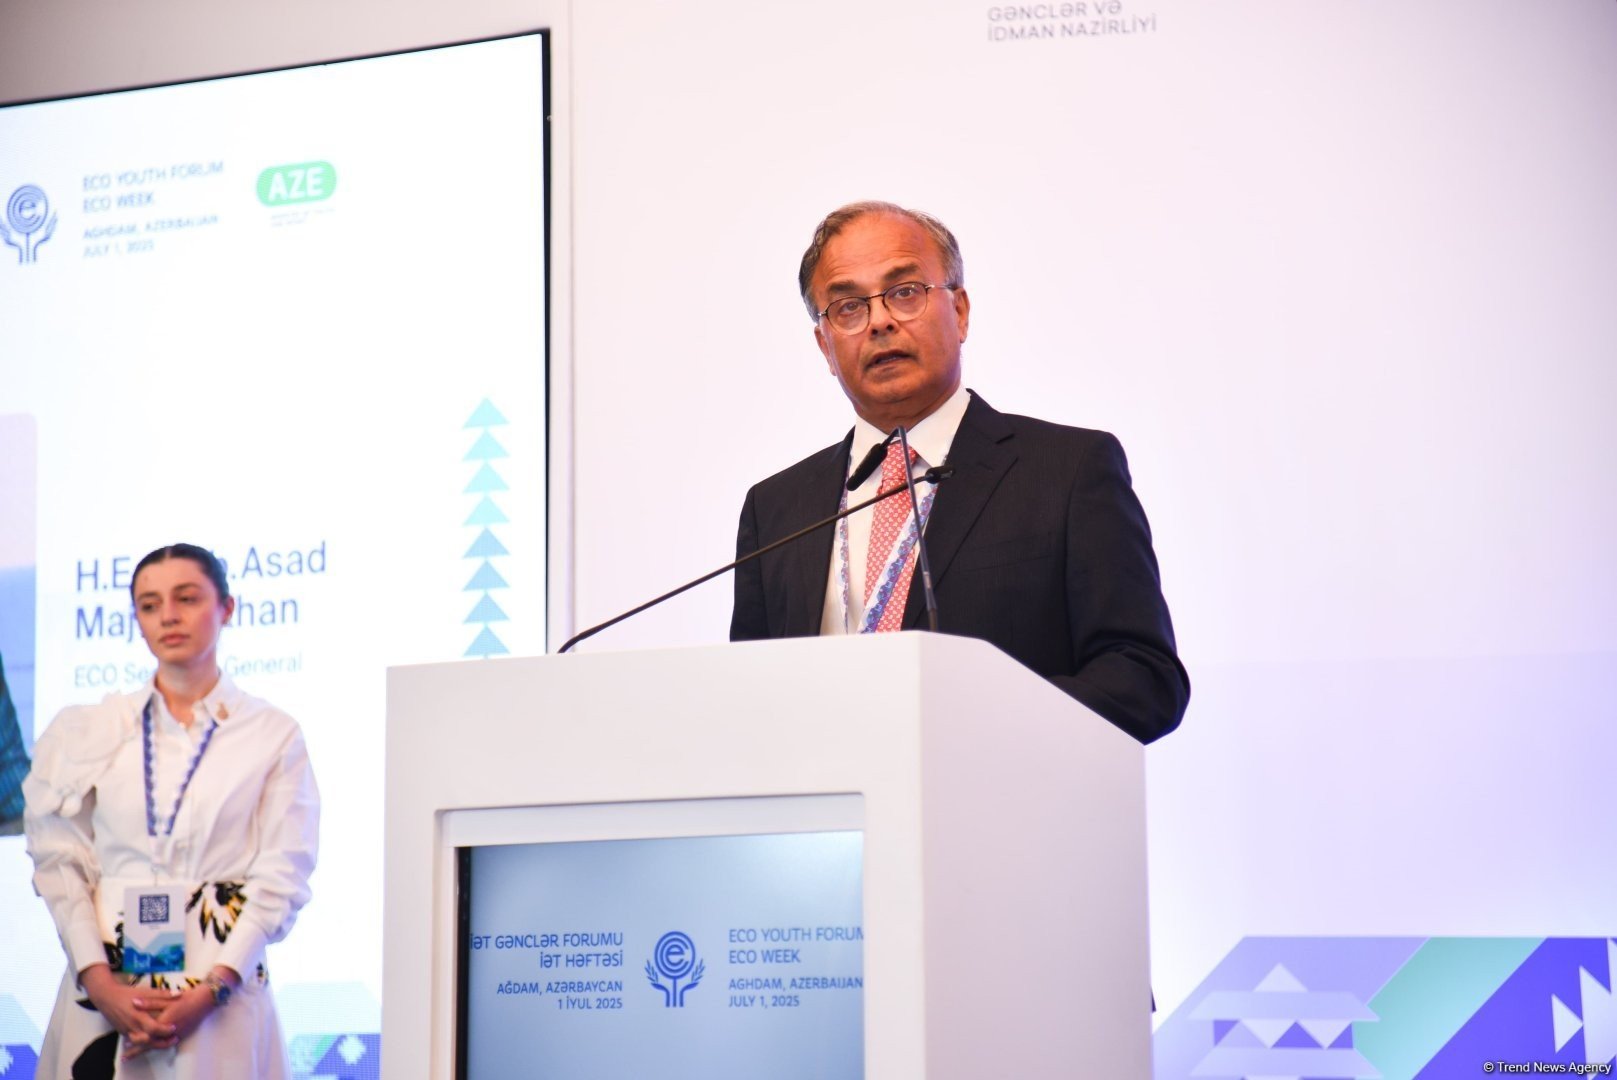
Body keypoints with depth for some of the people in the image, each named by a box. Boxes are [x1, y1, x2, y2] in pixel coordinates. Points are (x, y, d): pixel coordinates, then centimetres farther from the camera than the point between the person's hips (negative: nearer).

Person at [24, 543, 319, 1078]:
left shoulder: (274, 735, 4)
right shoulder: (89, 730, 9)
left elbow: (282, 876, -2)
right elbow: (60, 861, 2)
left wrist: (213, 988, -13)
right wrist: (100, 982, -11)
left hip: (222, 988, -1)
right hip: (103, 990, 1)